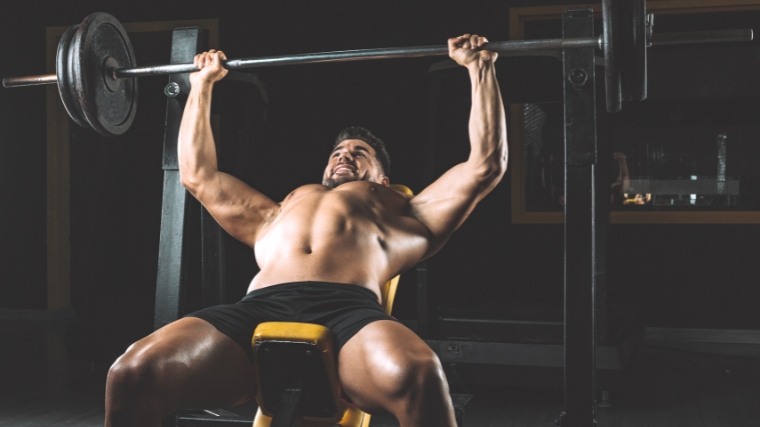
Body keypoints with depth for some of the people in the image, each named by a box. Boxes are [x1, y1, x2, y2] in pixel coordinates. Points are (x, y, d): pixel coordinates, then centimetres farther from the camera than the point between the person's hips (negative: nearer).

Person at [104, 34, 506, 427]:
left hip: (349, 311, -3)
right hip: (257, 309, 3)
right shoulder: (277, 215, 43)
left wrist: (480, 67, 33)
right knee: (130, 375, -25)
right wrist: (202, 84, 55)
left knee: (418, 377, -39)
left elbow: (486, 164, 31)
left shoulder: (403, 215, 35)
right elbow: (198, 174, 50)